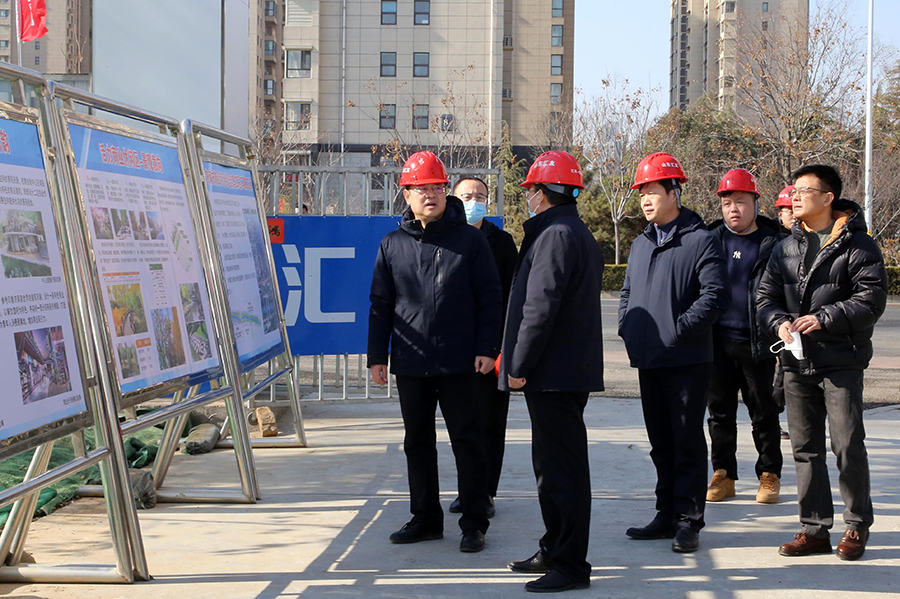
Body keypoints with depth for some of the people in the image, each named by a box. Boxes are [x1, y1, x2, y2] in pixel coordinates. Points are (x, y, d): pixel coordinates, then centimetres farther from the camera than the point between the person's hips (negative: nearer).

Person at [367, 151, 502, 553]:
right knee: (418, 443, 11)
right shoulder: (393, 244, 8)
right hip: (410, 363, 3)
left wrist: (486, 348, -6)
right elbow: (380, 304, 11)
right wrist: (377, 356, 6)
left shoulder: (470, 240, 1)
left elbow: (489, 297, 1)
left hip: (459, 363, -3)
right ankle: (425, 518, 23)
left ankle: (473, 523, 11)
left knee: (468, 441, 1)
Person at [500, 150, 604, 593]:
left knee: (562, 468, -6)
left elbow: (540, 309, -22)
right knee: (553, 464, 18)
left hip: (554, 373, -11)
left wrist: (519, 366, -17)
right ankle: (555, 551, 28)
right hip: (570, 371, 11)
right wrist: (523, 362, 20)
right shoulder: (579, 234, 19)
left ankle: (570, 565, -1)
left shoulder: (555, 236, -15)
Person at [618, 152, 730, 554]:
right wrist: (626, 327, 9)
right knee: (661, 442, 13)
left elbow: (716, 296, -16)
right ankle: (667, 515, 21)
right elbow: (627, 292, 26)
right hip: (647, 360, 7)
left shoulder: (700, 241, -8)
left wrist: (677, 329, -19)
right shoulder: (641, 244, 16)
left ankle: (688, 520, 4)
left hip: (687, 361, -7)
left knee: (688, 441, -2)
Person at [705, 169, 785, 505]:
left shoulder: (773, 244, 1)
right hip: (718, 342, 3)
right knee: (720, 412, 8)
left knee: (764, 414, 5)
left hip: (758, 345, -3)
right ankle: (723, 474, 17)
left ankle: (769, 475, 17)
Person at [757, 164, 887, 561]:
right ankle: (815, 528, 16)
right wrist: (779, 322, -7)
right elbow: (766, 297, 14)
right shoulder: (786, 248, 14)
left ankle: (857, 526, 12)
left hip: (841, 360, -5)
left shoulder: (856, 244, -4)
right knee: (805, 447, 8)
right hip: (797, 362, 6)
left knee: (847, 445, -3)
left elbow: (872, 298, -10)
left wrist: (825, 319, -18)